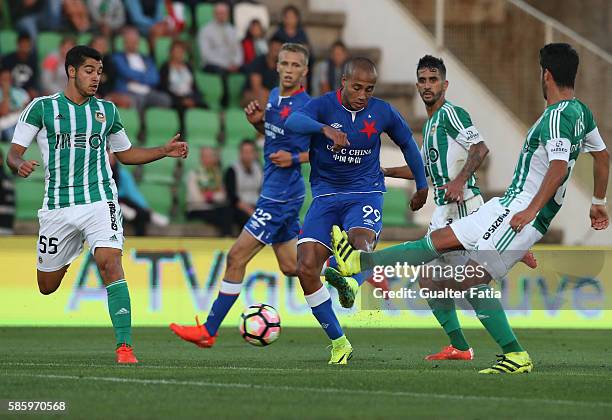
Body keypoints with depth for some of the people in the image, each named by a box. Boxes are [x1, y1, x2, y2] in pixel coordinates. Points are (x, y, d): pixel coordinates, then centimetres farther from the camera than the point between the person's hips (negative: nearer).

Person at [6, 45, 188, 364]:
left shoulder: (106, 110, 11)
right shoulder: (42, 107, 1)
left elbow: (126, 154, 24)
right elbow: (14, 153, 0)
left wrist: (164, 151, 10)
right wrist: (20, 166, -24)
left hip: (99, 200, 0)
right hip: (57, 205, 0)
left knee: (110, 264, -22)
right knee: (47, 286, 9)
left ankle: (124, 346, -24)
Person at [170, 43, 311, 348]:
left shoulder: (305, 107, -16)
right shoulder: (274, 96, 10)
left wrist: (295, 158, -24)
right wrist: (258, 122, 4)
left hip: (280, 197, -9)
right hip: (274, 194, 9)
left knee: (236, 257, -7)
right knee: (290, 266, 16)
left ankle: (209, 331, -2)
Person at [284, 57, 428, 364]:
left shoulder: (383, 113, -1)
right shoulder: (324, 105, -8)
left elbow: (407, 143, 19)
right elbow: (293, 121, -31)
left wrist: (422, 186, 27)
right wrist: (325, 128, -50)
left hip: (365, 193, 1)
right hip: (326, 196, -1)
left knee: (360, 241, -36)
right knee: (306, 267, -12)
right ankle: (338, 342, -2)